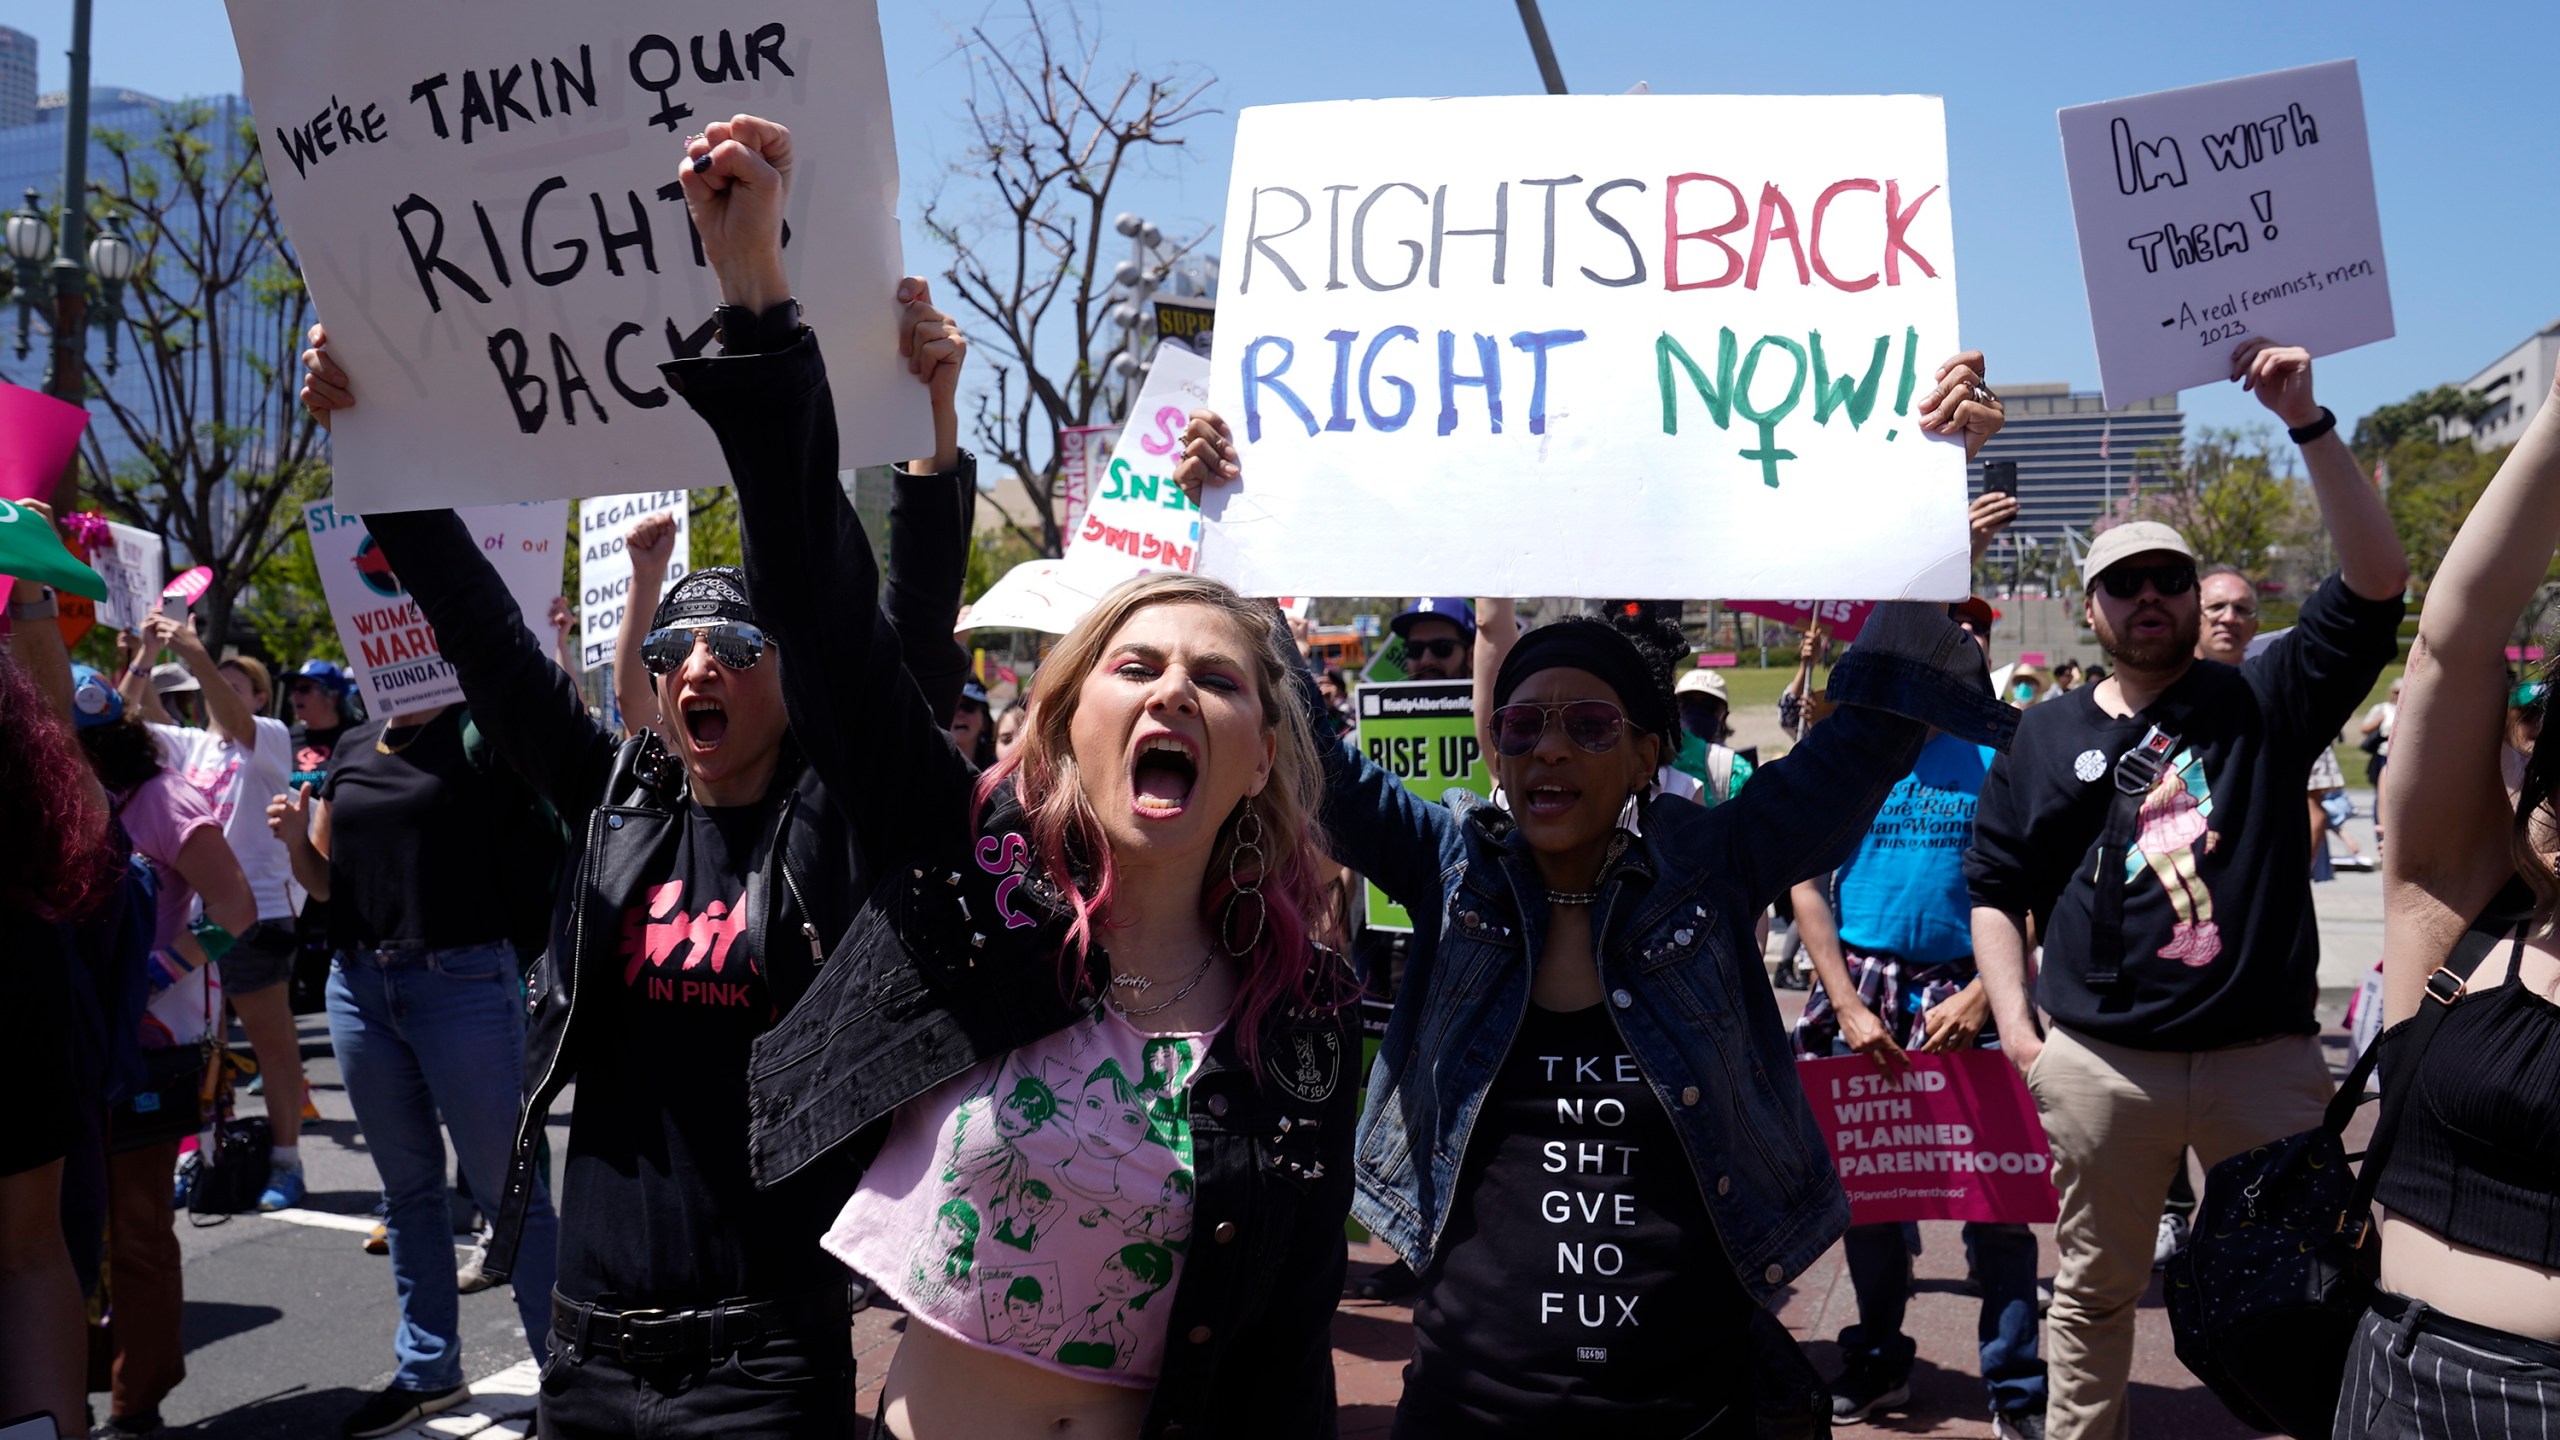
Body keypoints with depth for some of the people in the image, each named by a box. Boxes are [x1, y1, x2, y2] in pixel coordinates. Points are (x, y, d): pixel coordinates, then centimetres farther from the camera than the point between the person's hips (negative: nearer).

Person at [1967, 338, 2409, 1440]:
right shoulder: (2047, 738, 8)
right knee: (2095, 1289, 11)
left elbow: (2374, 582, -6)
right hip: (2101, 1062, 1)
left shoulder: (2263, 704, 5)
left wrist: (2308, 424, -13)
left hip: (2267, 1055, 0)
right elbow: (1995, 889, 10)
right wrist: (2016, 1027, -1)